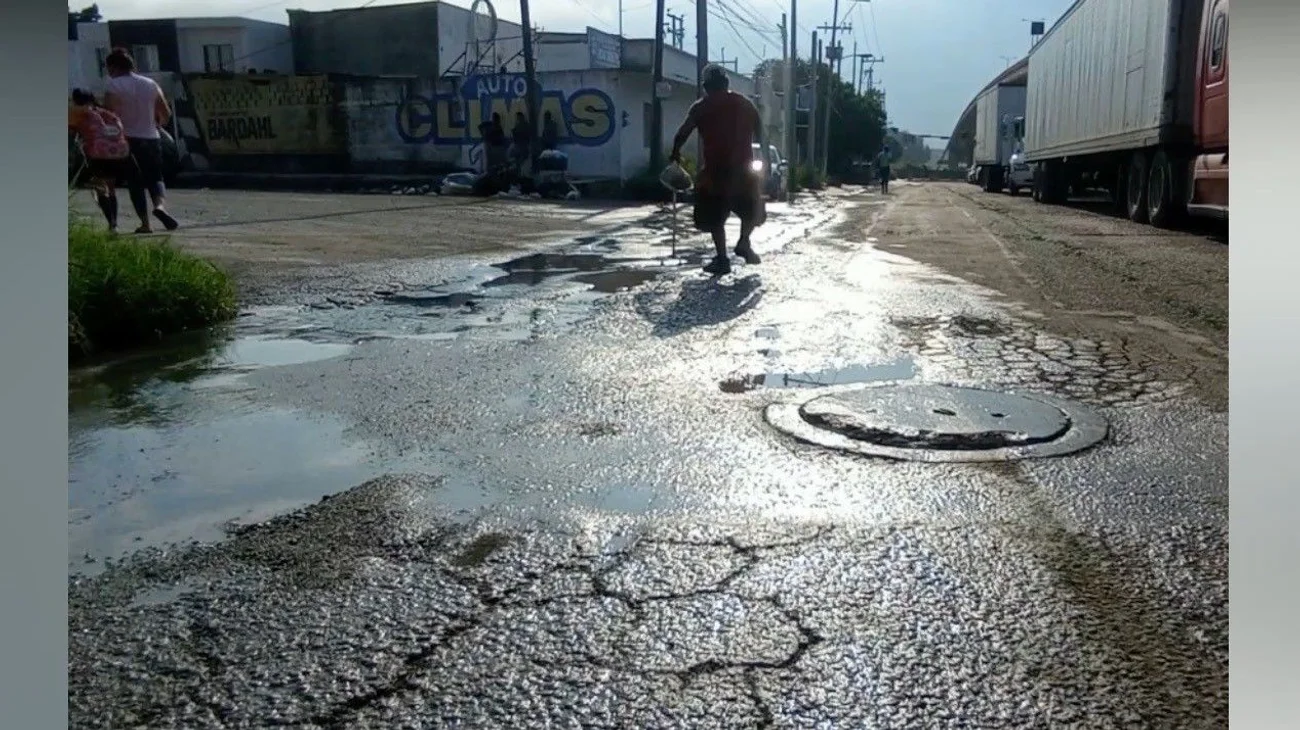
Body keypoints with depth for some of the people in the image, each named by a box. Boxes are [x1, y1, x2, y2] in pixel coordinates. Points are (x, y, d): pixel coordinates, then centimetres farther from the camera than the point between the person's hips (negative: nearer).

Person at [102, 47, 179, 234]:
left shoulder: (113, 85, -7)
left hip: (129, 140, -3)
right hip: (152, 139, 3)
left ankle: (145, 223, 3)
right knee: (155, 178, 10)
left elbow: (109, 113, -15)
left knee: (135, 183, 6)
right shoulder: (151, 84, 7)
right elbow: (166, 113, 8)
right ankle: (160, 204, -21)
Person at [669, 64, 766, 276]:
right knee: (751, 209, 24)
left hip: (716, 169, -2)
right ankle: (744, 243, 10)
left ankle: (722, 259, 2)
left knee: (715, 217, 6)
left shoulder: (701, 107, 2)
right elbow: (760, 133, 10)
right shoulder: (745, 103, 11)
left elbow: (682, 134, -2)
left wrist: (675, 154, 13)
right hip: (742, 167, 2)